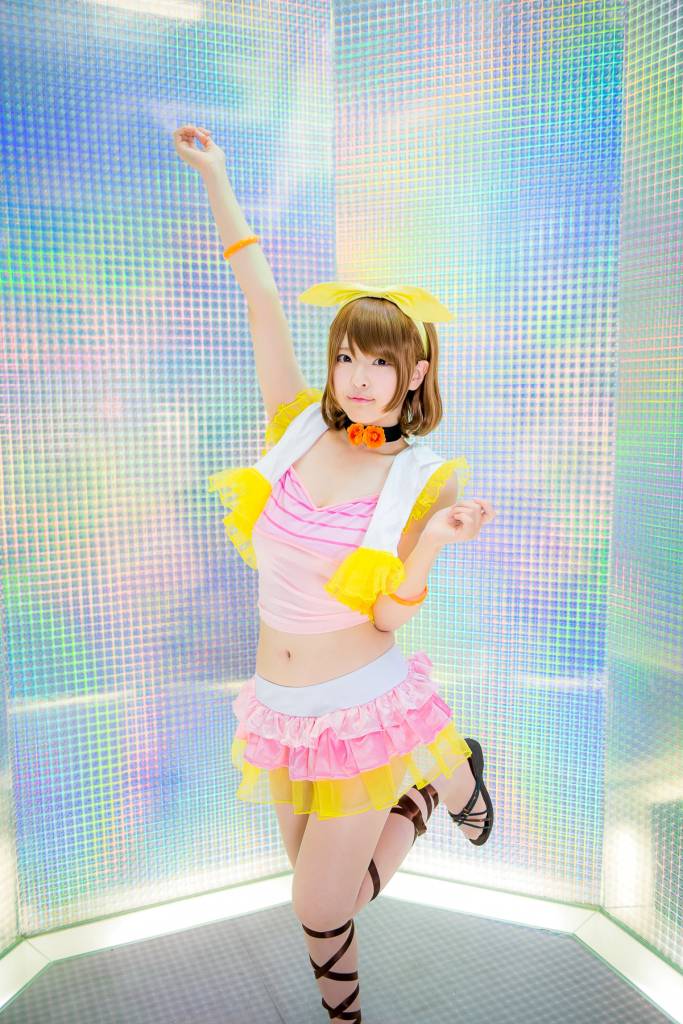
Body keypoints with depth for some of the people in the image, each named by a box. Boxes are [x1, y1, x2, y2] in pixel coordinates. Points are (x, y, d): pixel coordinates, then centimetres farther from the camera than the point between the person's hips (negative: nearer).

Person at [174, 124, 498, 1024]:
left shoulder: (424, 477, -11)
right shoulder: (299, 426, -3)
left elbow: (389, 617, -13)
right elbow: (262, 300, -2)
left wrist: (434, 538, -29)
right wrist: (217, 177, 3)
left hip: (365, 712, -4)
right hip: (283, 711, 4)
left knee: (322, 912, 9)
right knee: (329, 899, 20)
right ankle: (432, 790, 44)